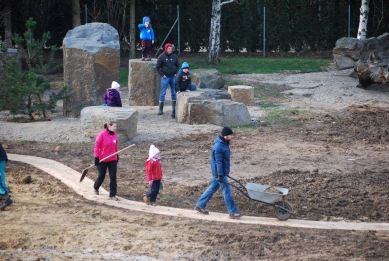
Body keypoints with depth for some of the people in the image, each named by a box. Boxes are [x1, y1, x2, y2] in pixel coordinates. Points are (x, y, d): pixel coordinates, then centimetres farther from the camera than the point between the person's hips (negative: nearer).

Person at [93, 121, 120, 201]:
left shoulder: (115, 135, 0)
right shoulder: (102, 135, -15)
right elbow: (97, 146, -12)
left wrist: (117, 155, 18)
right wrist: (96, 158, -15)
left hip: (113, 159, 4)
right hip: (102, 160, -4)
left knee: (113, 177, -1)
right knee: (101, 176, 10)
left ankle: (112, 195, 5)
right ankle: (96, 188, 41)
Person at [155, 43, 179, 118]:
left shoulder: (174, 56, 4)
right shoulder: (162, 56, -6)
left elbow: (177, 66, 16)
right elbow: (158, 67, -2)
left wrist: (176, 73, 4)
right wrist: (162, 74, -8)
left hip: (173, 77, 4)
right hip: (165, 77, -4)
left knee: (174, 92, 9)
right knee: (163, 92, -4)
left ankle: (174, 108, 19)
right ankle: (160, 109, 1)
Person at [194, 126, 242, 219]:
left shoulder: (225, 144, 8)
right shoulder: (218, 147, -23)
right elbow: (218, 162, -24)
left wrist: (225, 172, 24)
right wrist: (220, 175, -23)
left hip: (222, 172, 10)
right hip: (219, 173, -10)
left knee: (212, 188, 18)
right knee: (227, 191, -4)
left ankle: (200, 205, 28)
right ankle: (232, 212, 1)